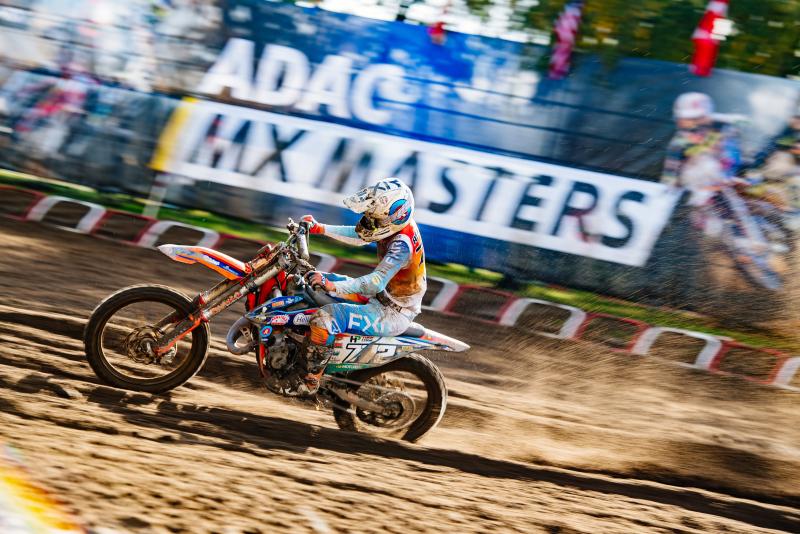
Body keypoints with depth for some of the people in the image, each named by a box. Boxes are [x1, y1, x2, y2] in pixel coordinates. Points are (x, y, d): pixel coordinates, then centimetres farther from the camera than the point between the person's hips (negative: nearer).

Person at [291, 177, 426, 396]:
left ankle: (310, 382, -14)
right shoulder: (396, 227, -3)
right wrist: (320, 229, 11)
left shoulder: (401, 244, -31)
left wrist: (333, 286, -42)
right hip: (385, 298, 10)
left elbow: (376, 282, -38)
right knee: (321, 280, 16)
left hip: (392, 314, -10)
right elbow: (359, 236, 14)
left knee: (324, 317, -25)